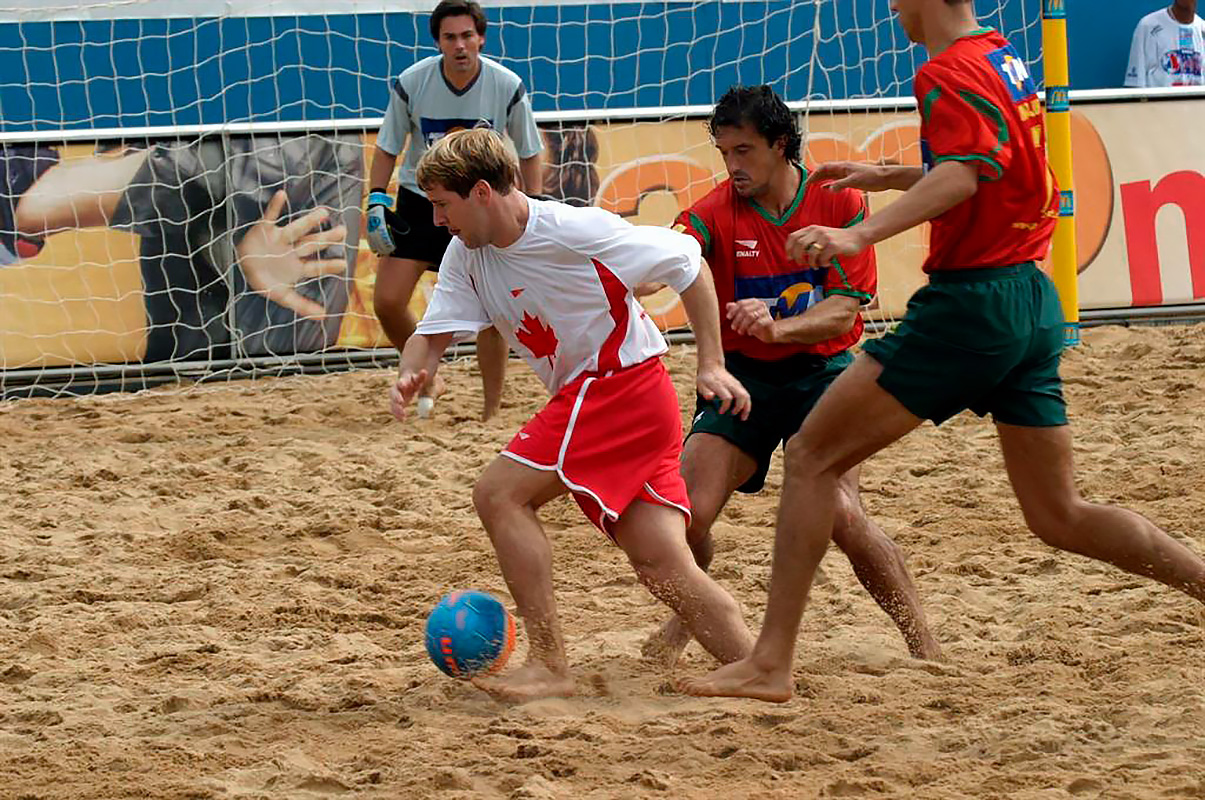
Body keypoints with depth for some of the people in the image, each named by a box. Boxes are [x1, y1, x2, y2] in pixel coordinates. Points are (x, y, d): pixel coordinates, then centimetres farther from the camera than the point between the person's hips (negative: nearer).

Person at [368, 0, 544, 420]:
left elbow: (528, 154, 0)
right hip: (418, 203, 1)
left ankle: (492, 411, 5)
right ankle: (425, 381, 17)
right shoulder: (411, 83, -14)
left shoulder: (508, 87, -14)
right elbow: (387, 147, -1)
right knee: (387, 302, -9)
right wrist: (376, 200, -11)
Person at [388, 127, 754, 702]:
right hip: (585, 397, 8)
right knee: (662, 564, 2)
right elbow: (434, 333, 6)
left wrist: (711, 364, -10)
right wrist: (412, 372, -19)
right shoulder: (467, 256, 5)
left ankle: (549, 666, -13)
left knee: (499, 493, -14)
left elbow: (685, 260, -9)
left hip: (622, 387, -8)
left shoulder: (573, 230, -17)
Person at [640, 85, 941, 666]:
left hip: (821, 372, -2)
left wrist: (777, 327, -31)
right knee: (685, 514, -12)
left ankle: (925, 646, -6)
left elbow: (844, 312, -12)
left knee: (843, 516, -21)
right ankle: (680, 627, 19)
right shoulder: (715, 214, -7)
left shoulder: (840, 203, -7)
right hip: (743, 375, 2)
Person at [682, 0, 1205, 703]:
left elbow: (962, 175, -29)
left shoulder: (951, 72, -10)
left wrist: (861, 236, -40)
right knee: (1059, 517, 15)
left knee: (812, 457, -3)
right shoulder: (1006, 60, 17)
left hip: (971, 302, -9)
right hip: (1036, 302, 9)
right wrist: (889, 176, 36)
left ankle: (771, 663, -7)